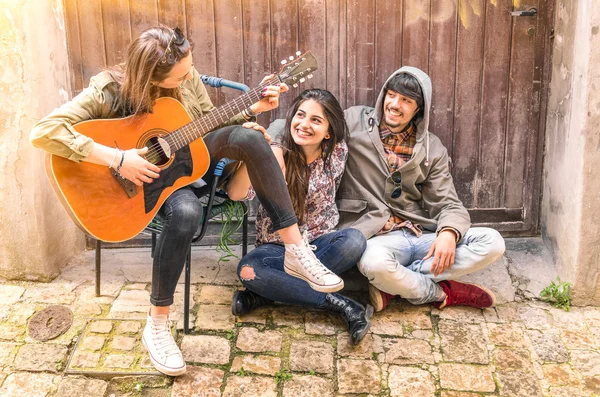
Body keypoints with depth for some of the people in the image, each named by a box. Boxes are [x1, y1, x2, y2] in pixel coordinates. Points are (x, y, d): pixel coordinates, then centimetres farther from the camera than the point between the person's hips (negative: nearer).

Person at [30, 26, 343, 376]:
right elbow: (44, 132, -34)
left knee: (249, 137, -25)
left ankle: (295, 247, -22)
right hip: (147, 176, -5)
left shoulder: (187, 78, -10)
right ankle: (157, 323, -20)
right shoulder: (109, 91, -25)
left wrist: (253, 109, -10)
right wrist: (118, 159, -39)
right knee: (187, 211, -39)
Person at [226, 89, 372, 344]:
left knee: (354, 240, -31)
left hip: (320, 244, 2)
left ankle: (267, 294, -24)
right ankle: (338, 303, -26)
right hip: (278, 248, -2)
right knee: (248, 269, -34)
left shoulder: (337, 153, -2)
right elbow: (236, 193, -24)